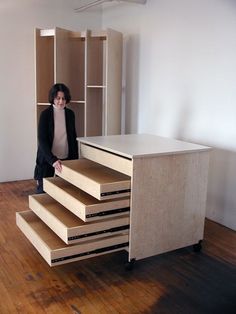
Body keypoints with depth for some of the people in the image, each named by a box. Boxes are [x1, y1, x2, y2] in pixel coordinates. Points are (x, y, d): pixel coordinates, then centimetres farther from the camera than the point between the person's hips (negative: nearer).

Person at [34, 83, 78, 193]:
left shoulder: (70, 114, 5)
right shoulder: (45, 114, -9)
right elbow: (42, 140, -16)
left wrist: (75, 158, 9)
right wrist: (52, 160, -28)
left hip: (66, 159, 3)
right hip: (47, 159, -3)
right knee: (43, 191, 4)